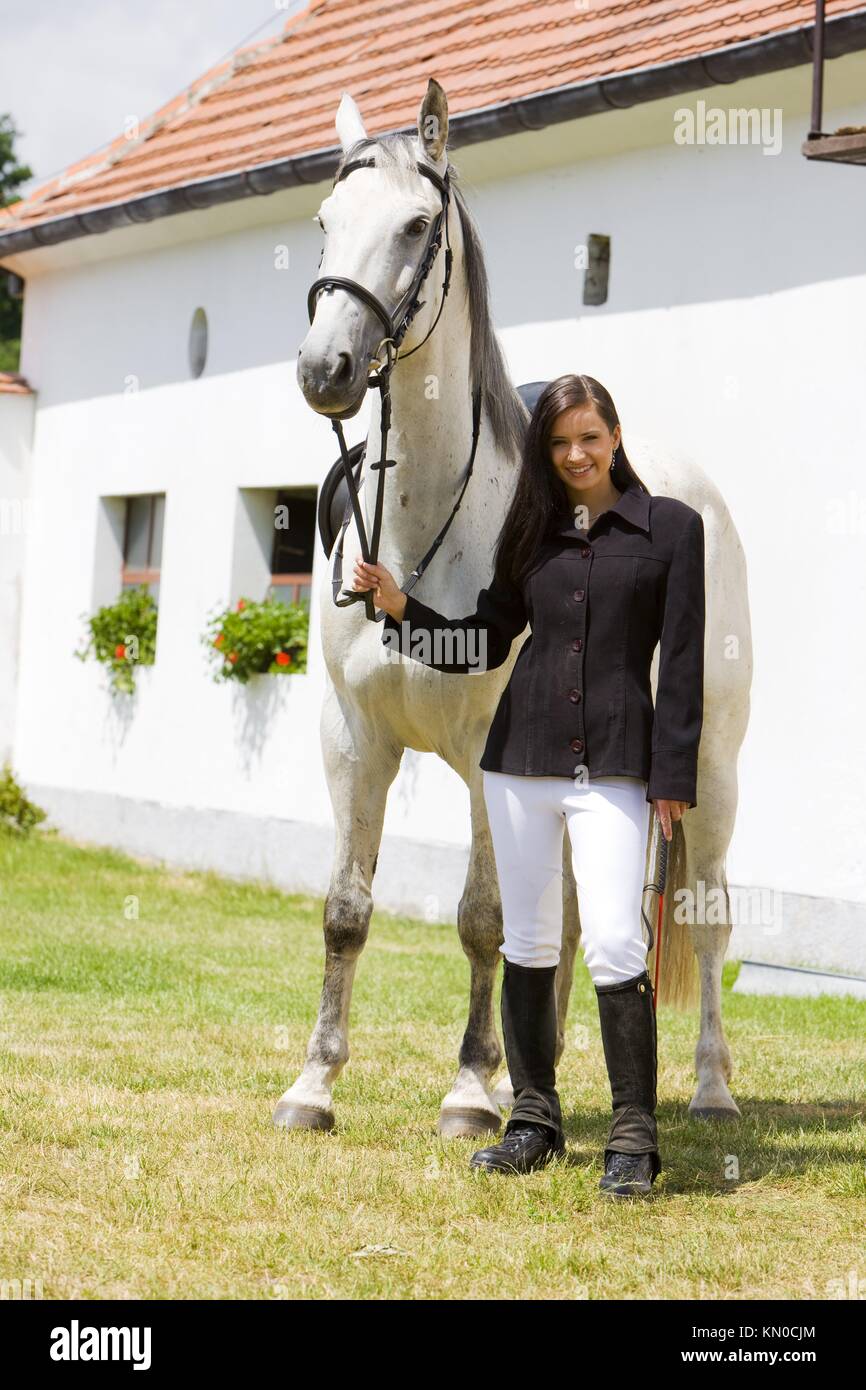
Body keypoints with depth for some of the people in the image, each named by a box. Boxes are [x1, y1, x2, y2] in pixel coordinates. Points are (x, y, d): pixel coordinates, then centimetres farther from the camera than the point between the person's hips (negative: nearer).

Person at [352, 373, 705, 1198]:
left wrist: (673, 776, -6)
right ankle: (534, 1122, 20)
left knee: (614, 944, -14)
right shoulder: (534, 534, 11)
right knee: (527, 945, 10)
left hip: (612, 767, -4)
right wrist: (401, 610, 2)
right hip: (521, 759, 4)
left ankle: (633, 1139, -7)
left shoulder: (670, 527, 1)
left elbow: (681, 664, -1)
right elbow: (486, 643, 15)